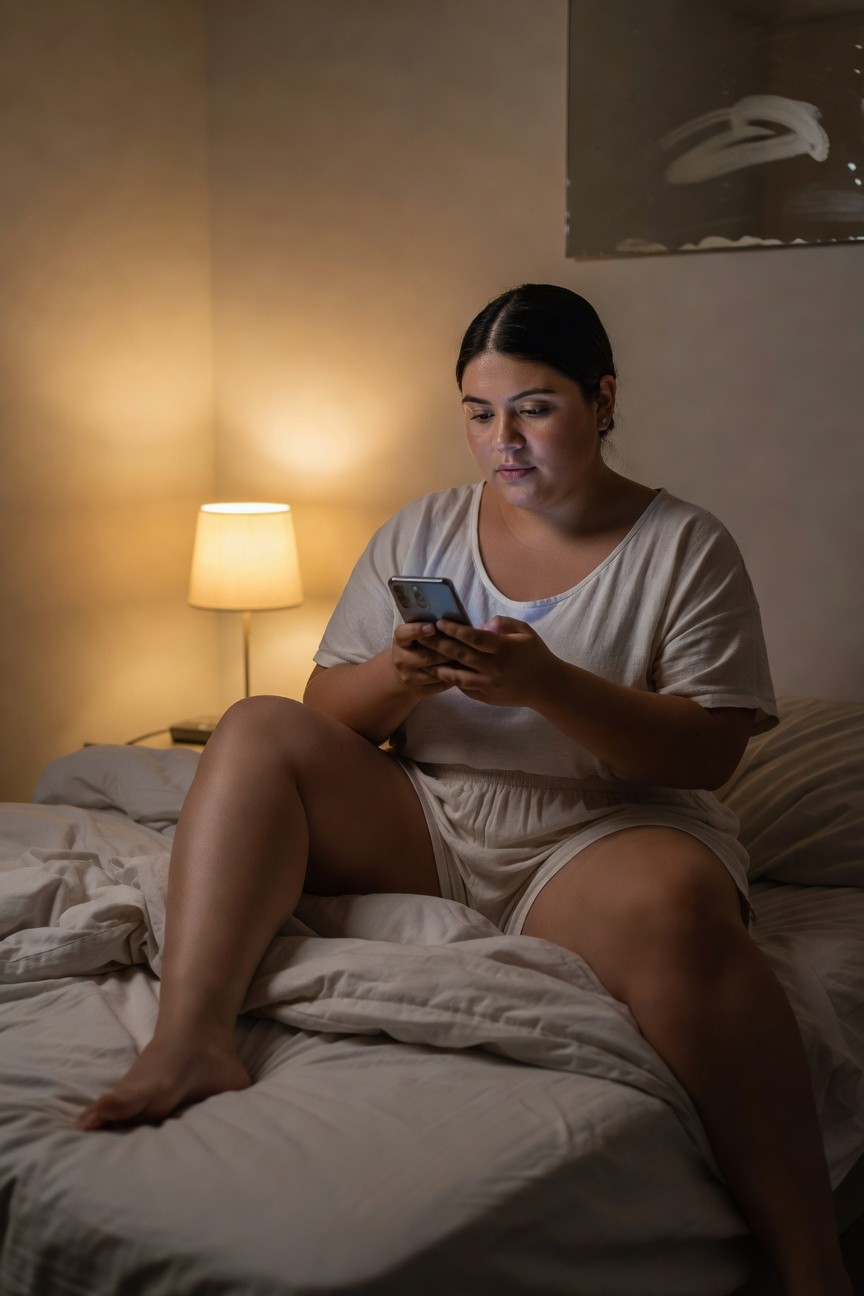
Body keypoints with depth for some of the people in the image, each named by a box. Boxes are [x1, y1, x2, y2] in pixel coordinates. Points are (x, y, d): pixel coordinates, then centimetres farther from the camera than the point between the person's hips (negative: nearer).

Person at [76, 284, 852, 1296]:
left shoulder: (686, 548, 0)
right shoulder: (419, 533, 11)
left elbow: (708, 752, -9)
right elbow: (327, 712, 8)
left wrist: (548, 686, -23)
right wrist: (397, 677, -16)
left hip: (600, 834, -4)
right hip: (423, 823, 4)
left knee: (677, 903, -38)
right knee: (256, 730, -15)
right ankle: (189, 1041, -32)